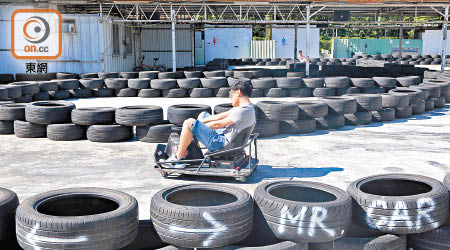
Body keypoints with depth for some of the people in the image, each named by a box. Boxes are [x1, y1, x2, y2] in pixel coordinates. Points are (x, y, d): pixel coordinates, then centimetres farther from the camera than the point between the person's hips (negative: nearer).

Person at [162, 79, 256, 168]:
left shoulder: (243, 111, -21)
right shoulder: (247, 108, 10)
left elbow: (218, 124, -17)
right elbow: (220, 116, 10)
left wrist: (199, 126, -3)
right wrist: (200, 122, 7)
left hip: (221, 143, -11)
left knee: (189, 123, -18)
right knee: (203, 115, 25)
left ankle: (178, 158, -6)